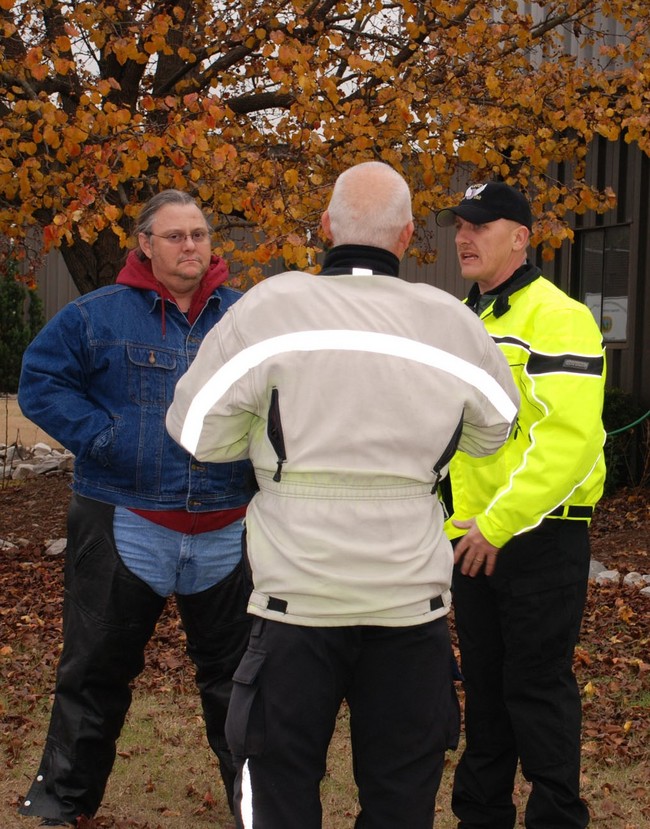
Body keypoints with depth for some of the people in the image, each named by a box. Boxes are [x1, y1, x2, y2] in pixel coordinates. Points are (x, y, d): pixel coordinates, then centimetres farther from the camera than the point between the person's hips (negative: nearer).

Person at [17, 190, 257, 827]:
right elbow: (40, 381, -3)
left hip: (225, 530, 2)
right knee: (97, 668, 9)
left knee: (233, 668, 14)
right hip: (125, 526, -2)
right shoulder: (98, 315, -2)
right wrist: (99, 437, -14)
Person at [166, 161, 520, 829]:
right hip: (410, 599, 2)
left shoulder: (272, 307, -11)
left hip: (298, 598, -2)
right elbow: (491, 430, 13)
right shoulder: (450, 322, -3)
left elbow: (199, 431, -5)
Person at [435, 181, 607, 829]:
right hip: (471, 537, 8)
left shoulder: (556, 318, -12)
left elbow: (569, 438, -22)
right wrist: (456, 519, 10)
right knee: (483, 682, 16)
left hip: (538, 537, -8)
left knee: (536, 685, 1)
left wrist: (500, 522, -23)